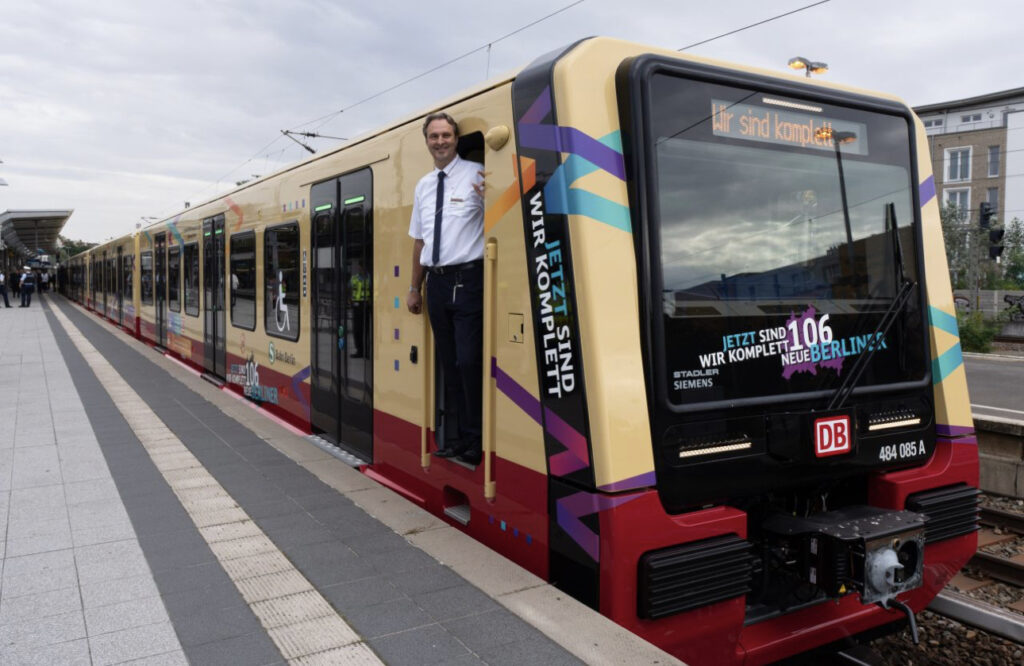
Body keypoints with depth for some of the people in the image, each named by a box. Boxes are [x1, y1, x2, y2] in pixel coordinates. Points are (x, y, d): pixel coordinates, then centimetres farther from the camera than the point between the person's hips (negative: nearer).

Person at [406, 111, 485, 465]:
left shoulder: (475, 176, -5)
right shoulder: (423, 186, 15)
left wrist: (489, 199, -34)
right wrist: (415, 287, 21)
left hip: (468, 280, -7)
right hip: (437, 282, 7)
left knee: (468, 362, -9)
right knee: (449, 363, 11)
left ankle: (477, 442, 6)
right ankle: (463, 436, 23)